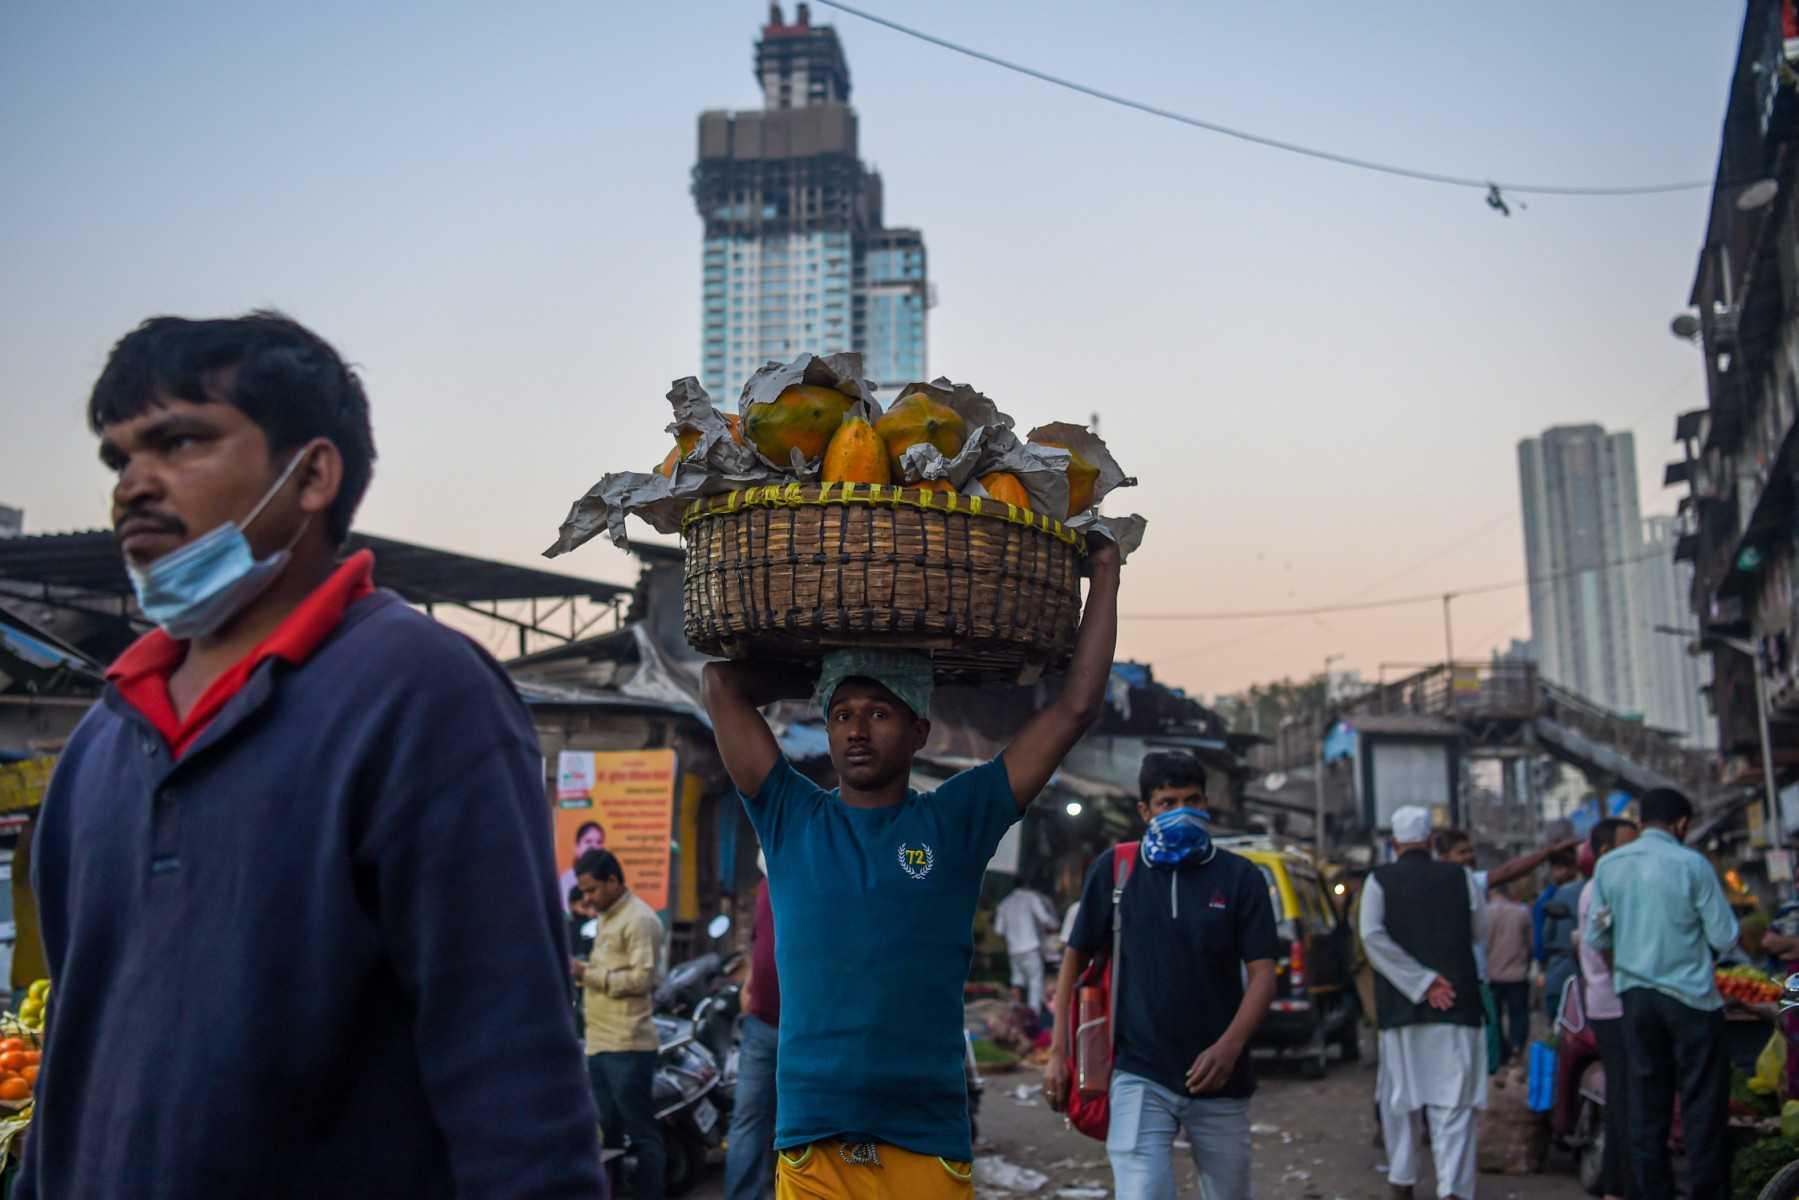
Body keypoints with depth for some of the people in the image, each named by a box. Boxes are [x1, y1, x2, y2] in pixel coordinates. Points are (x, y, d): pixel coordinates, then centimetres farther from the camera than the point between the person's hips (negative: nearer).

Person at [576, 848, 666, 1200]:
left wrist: (587, 973, -18)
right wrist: (581, 973, 9)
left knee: (641, 1132, -5)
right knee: (606, 1133, 14)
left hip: (626, 1046, -9)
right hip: (599, 1044, 10)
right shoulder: (607, 918, 20)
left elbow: (642, 978, -17)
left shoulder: (639, 919, -10)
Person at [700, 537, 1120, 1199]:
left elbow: (1075, 706, 2)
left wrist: (1104, 577, 6)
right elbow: (721, 684, 6)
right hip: (811, 1146, 1)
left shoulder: (955, 822, 4)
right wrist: (822, 675, 16)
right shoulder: (792, 821, 6)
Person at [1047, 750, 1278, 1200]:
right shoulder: (1113, 870, 0)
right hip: (1141, 1077, -1)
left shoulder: (1240, 877, 0)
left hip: (1218, 1078, 2)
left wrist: (1230, 1046, -20)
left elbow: (1262, 975, -3)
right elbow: (1075, 959, 8)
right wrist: (1058, 1053, 3)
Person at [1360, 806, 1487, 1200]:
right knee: (1453, 1101, -1)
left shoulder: (1379, 881, 0)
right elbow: (1480, 931, 10)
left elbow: (1373, 938, -12)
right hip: (1456, 1003, 0)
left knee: (1398, 1094, 15)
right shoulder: (1459, 877, 2)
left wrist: (1422, 982, -11)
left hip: (1400, 1005, 0)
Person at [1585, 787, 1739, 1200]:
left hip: (1635, 995, 4)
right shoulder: (1692, 864, -9)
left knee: (1647, 1101, 10)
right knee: (1703, 1103, 3)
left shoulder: (1608, 866, 3)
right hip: (1690, 996, -4)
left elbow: (1595, 938, 7)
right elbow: (1725, 937, -7)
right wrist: (1691, 929, 13)